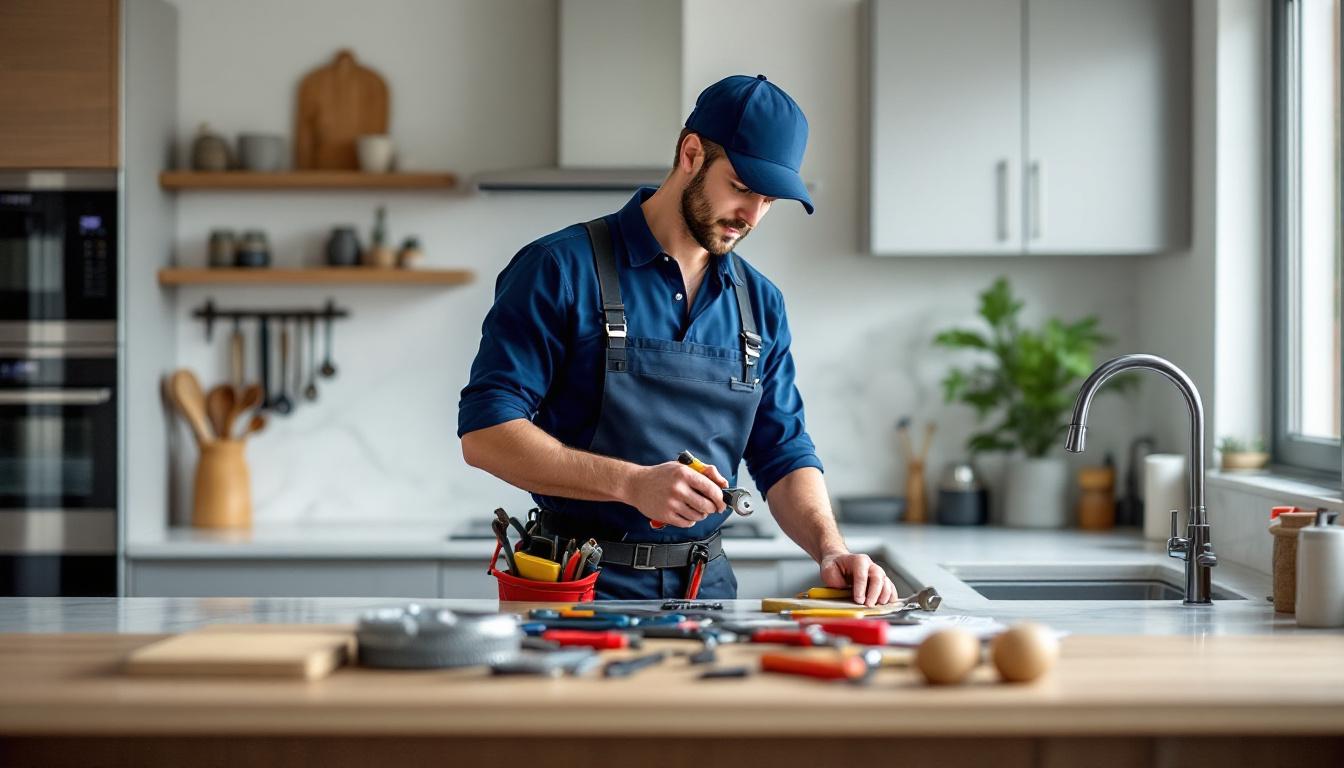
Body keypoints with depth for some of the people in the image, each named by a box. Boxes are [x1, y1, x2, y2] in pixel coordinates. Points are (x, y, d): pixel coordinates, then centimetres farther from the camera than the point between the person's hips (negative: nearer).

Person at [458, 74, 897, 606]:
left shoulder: (760, 303, 12)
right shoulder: (561, 269, -5)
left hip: (707, 585, 5)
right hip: (585, 586, -5)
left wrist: (829, 548, -6)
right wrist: (632, 483, -21)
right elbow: (484, 433, -11)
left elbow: (784, 455, 14)